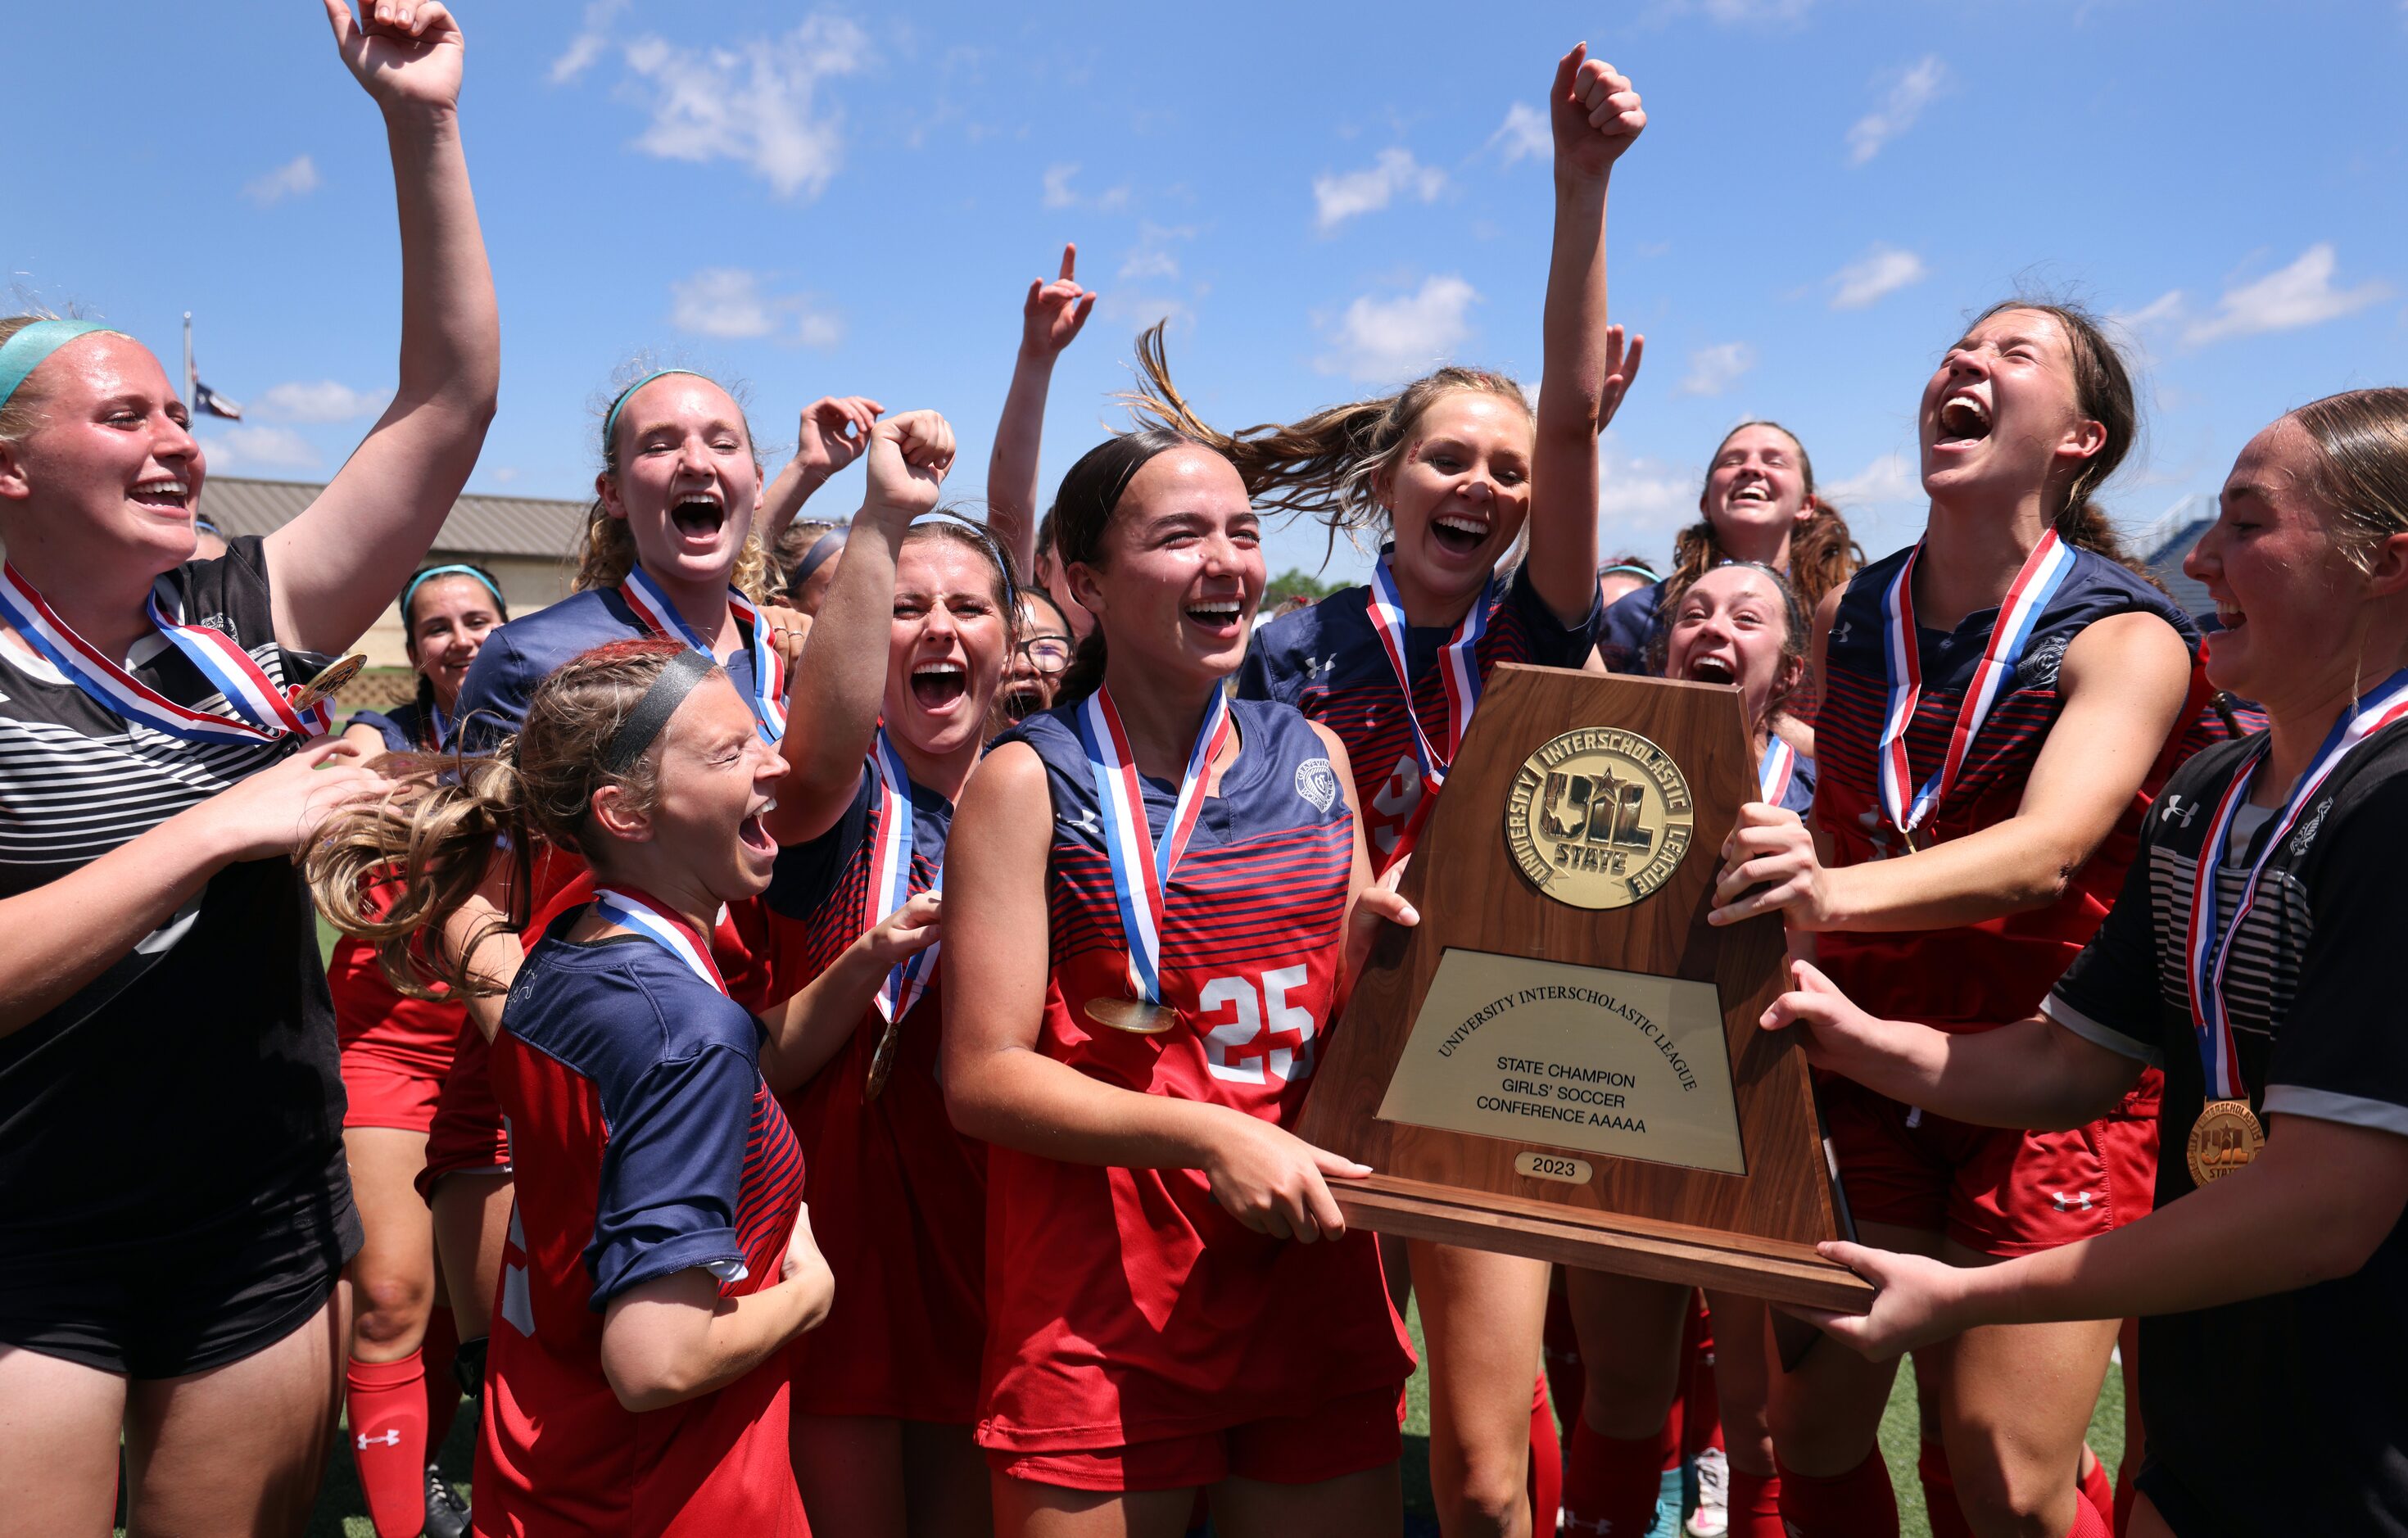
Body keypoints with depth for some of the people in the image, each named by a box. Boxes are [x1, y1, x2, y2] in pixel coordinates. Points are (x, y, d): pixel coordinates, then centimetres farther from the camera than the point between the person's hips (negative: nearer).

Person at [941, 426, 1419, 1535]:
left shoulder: (1313, 756, 6)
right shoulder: (1031, 780, -8)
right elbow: (982, 1076, -13)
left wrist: (1382, 946, -4)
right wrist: (1208, 1135, -22)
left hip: (1318, 1294, 5)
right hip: (1103, 1318, -4)